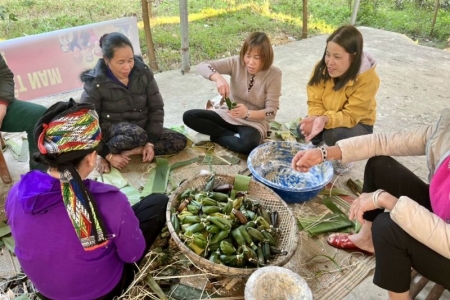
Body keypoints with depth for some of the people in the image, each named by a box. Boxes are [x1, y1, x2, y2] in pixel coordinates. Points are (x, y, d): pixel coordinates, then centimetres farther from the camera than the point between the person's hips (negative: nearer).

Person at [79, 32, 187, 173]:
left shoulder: (143, 72, -11)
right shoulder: (95, 84, -19)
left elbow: (156, 108, -5)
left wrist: (150, 142, -13)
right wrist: (108, 155, -21)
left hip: (142, 127, 5)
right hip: (110, 130, -5)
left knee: (180, 141, -12)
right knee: (137, 135, -38)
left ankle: (128, 151, -16)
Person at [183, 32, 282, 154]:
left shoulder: (274, 74, -14)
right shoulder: (236, 62, -8)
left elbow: (271, 112, -16)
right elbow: (202, 66, -15)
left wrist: (247, 113, -34)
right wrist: (218, 78, -37)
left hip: (254, 122, -3)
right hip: (229, 115, 4)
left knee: (249, 144, -40)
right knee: (189, 116, -14)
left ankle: (212, 136, -12)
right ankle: (235, 136, -14)